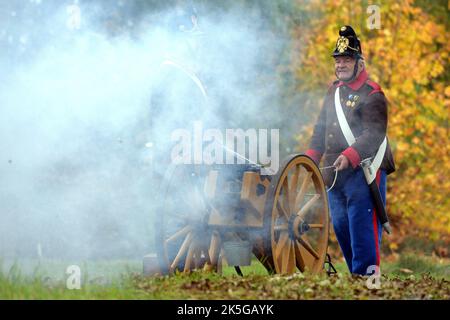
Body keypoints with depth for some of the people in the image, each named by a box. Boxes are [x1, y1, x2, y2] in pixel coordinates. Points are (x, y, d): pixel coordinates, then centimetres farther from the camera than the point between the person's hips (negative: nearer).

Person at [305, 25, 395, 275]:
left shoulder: (372, 95, -9)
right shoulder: (334, 91, 17)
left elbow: (374, 134, -20)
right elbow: (321, 128, 23)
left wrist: (349, 156, -33)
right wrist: (311, 157, 10)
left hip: (364, 172, -9)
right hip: (335, 175, 9)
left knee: (362, 229, -12)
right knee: (341, 227, 13)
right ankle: (354, 276, 22)